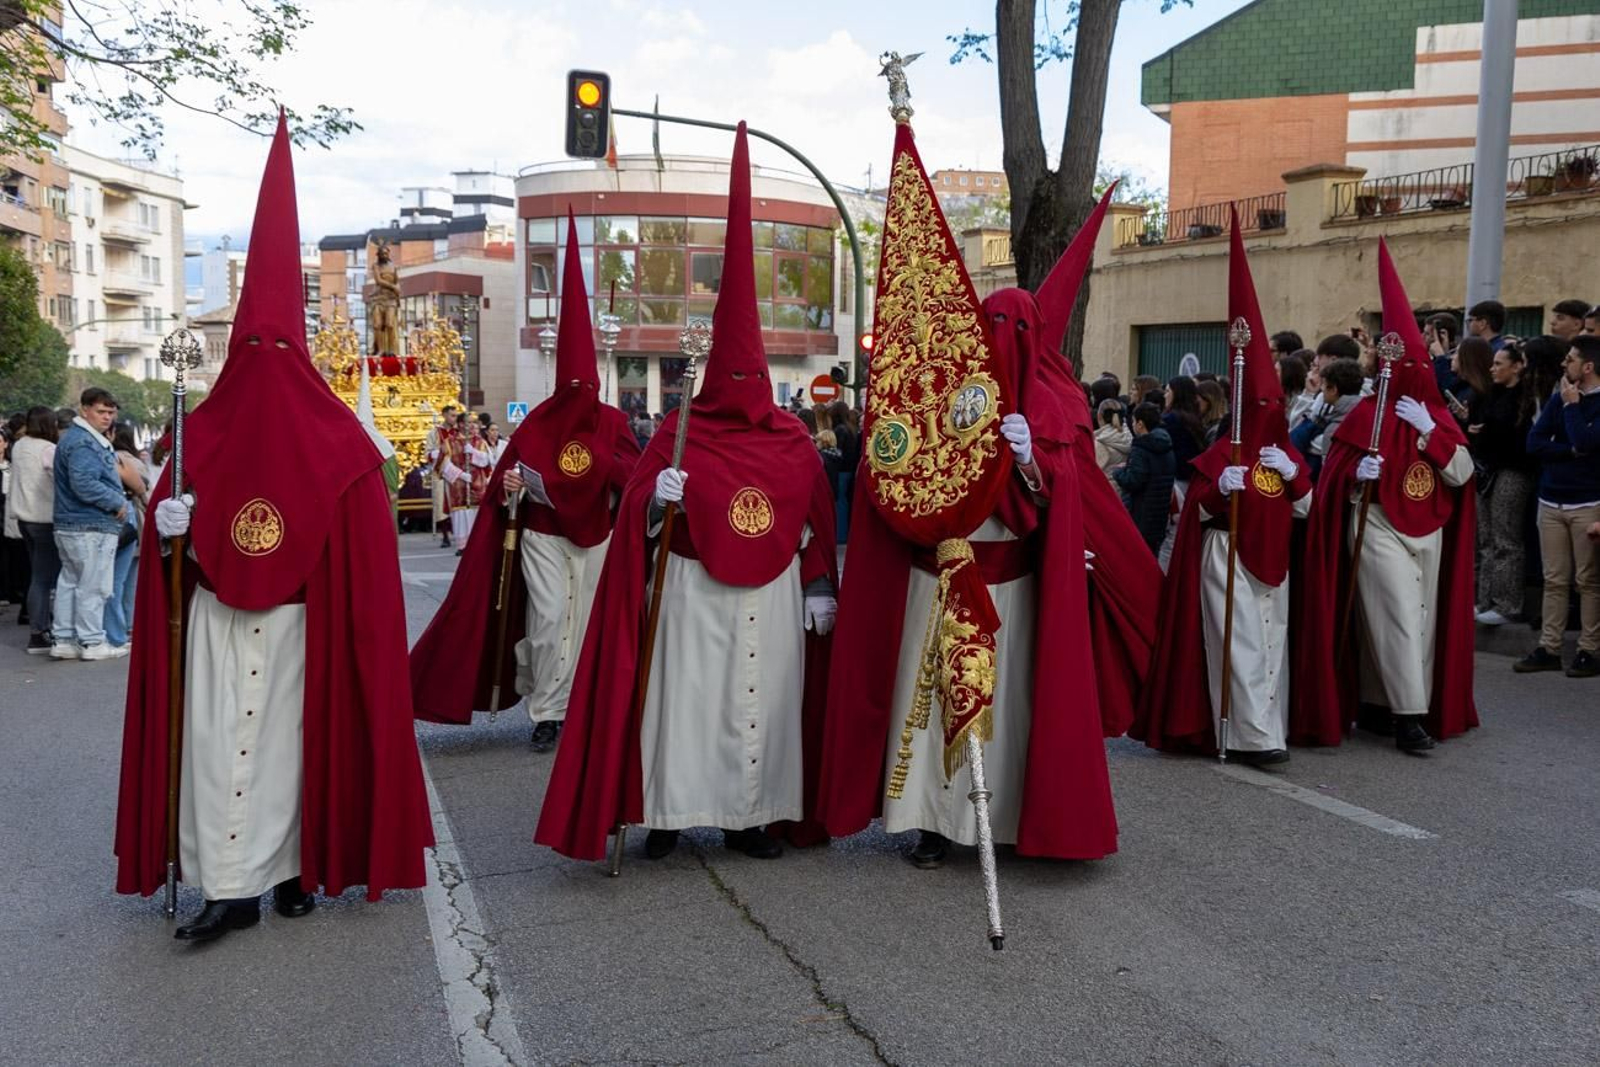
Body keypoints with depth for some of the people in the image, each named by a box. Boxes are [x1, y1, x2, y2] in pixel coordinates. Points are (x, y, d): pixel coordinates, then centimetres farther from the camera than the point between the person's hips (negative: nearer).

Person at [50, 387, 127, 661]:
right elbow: (84, 484, -25)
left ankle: (62, 639, 19)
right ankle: (92, 642, 4)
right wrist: (118, 502, -15)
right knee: (93, 586, -2)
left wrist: (116, 500, 13)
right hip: (91, 527, -11)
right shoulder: (83, 443, -16)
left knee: (69, 582, 13)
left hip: (71, 525, 11)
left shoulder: (89, 439, 18)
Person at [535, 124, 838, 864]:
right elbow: (637, 511, -3)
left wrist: (819, 588, 3)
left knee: (762, 698, 7)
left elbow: (816, 518, 7)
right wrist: (657, 497, -25)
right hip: (695, 587, -3)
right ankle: (668, 811, 11)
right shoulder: (680, 431, -1)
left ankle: (750, 815, 18)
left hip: (771, 592, 3)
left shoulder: (792, 440, 6)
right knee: (684, 692, 0)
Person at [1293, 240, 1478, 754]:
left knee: (1421, 617, 9)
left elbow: (1461, 473, -2)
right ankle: (1408, 715, -9)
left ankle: (1376, 705, 19)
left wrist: (1429, 429, -12)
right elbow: (1336, 476, -5)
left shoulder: (1438, 415, 9)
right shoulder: (1369, 413, -5)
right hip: (1379, 527, -6)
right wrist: (1358, 474, -26)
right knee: (1397, 616, -11)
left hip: (1428, 531, 6)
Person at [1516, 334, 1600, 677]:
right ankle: (1548, 648, 11)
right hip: (1550, 501, 4)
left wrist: (1571, 404, -8)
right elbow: (1534, 444, 3)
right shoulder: (1558, 398, 10)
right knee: (1554, 580, 7)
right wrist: (1572, 451, -10)